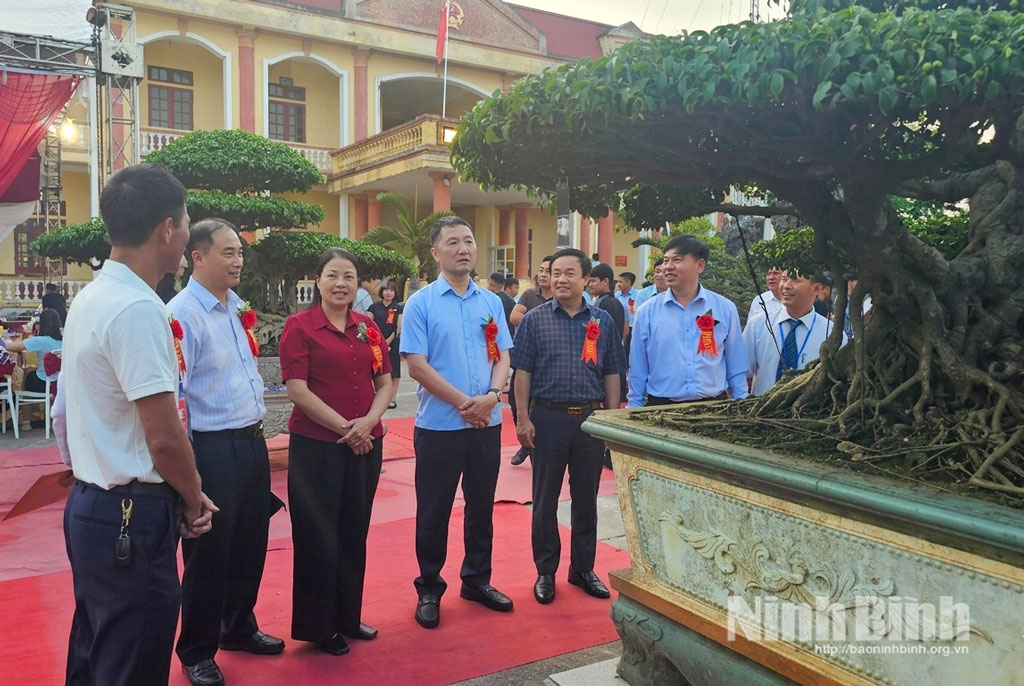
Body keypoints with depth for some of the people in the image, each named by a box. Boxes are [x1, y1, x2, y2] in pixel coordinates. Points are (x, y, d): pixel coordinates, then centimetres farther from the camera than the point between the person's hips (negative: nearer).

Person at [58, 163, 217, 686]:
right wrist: (193, 502, -4)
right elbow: (164, 436, -23)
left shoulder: (90, 298, 9)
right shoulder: (137, 309, -21)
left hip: (90, 504, 10)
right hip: (132, 518, -10)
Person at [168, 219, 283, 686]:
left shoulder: (236, 306, 10)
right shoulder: (182, 313, -16)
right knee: (208, 555, 7)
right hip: (213, 449, -8)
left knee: (250, 546, 19)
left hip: (252, 442, 8)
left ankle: (239, 628, 38)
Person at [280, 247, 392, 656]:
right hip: (316, 446, -5)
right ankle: (317, 627, 23)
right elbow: (297, 390, -13)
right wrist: (345, 427, -15)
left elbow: (385, 383, 8)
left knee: (355, 533, 15)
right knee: (319, 537, 6)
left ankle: (348, 617, 31)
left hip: (365, 445, 5)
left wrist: (368, 421, -10)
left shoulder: (368, 327, 8)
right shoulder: (300, 326, -7)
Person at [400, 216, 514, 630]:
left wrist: (492, 395, -12)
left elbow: (502, 356, 7)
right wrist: (463, 402, -15)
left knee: (481, 506, 15)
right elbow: (417, 365, -11)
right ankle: (429, 590, 22)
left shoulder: (491, 302, 7)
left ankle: (477, 580, 31)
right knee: (434, 512, 7)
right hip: (439, 425, -4)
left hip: (487, 424, 4)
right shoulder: (421, 303, -6)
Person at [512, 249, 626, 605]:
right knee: (545, 498, 8)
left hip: (590, 418, 2)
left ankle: (583, 569, 28)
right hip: (548, 417, -2)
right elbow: (522, 372, -2)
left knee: (586, 497, 12)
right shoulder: (535, 319, -1)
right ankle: (545, 572, 22)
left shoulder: (602, 321, 5)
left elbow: (611, 374, 8)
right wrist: (523, 419, -7)